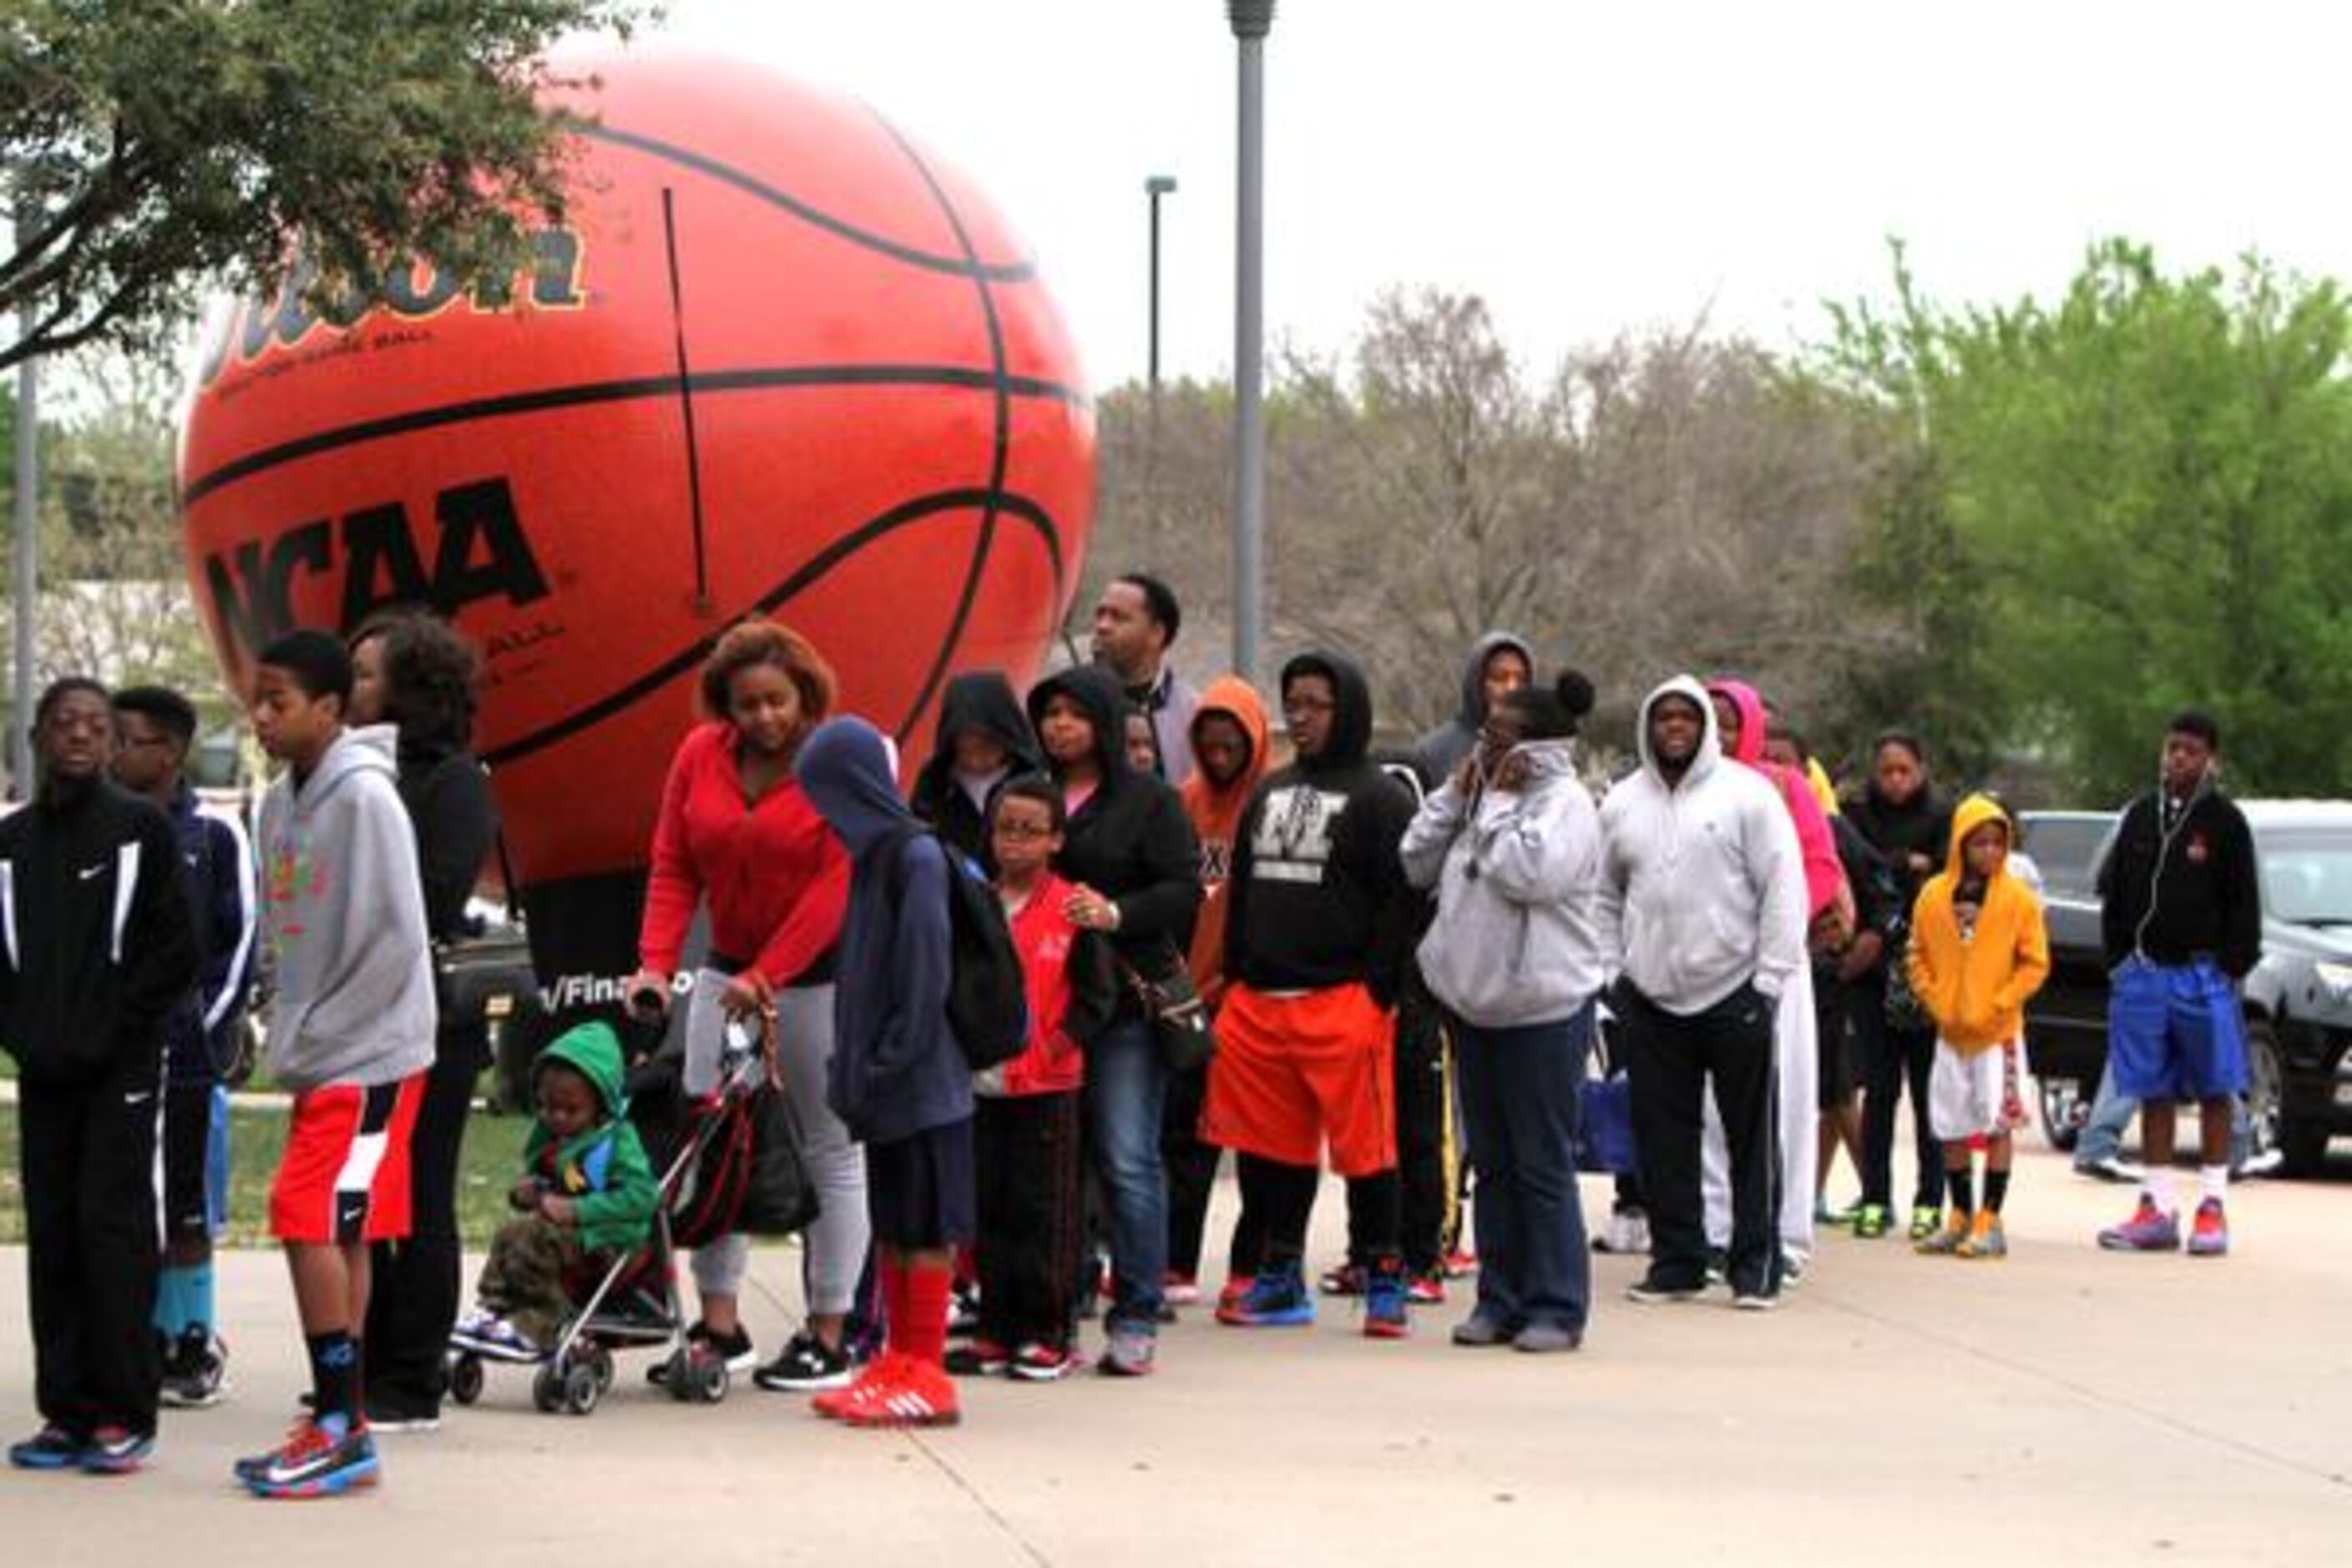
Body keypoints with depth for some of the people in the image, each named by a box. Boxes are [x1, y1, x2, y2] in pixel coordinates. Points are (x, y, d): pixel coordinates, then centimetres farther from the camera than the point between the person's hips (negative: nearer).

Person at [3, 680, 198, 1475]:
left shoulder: (141, 829, 0)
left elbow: (176, 952, -3)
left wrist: (112, 1031, -9)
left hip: (121, 1070, -4)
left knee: (112, 1226, -9)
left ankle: (124, 1415, -7)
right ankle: (67, 1410, 9)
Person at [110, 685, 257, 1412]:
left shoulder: (214, 836, -1)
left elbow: (240, 940, -1)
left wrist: (211, 1026, -7)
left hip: (185, 1051, -3)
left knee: (186, 1212, 2)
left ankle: (196, 1342, 10)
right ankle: (158, 1340, 13)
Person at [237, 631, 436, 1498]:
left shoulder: (365, 798, -14)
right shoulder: (281, 802, 11)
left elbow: (396, 938, -17)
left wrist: (314, 1035, -13)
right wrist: (289, 1035, 7)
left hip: (371, 1054, -8)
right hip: (320, 1057, 8)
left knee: (311, 1221, -13)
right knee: (337, 1231, 9)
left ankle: (339, 1425, -9)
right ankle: (341, 1425, 14)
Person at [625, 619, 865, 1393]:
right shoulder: (700, 755, 0)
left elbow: (837, 886, -17)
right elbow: (673, 866, 2)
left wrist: (766, 976, -23)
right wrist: (657, 963, -12)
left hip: (822, 979, -4)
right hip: (727, 971, 5)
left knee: (831, 1153, 2)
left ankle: (829, 1336, 7)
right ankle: (720, 1324, 6)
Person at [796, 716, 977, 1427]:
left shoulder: (916, 858, -14)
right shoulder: (876, 854, 13)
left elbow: (925, 976, -18)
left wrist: (884, 1065, -18)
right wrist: (850, 1068, 12)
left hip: (922, 1082, -9)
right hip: (886, 1082, 9)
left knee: (925, 1226, -3)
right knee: (892, 1225, 14)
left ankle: (926, 1375, 1)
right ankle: (899, 1363, 21)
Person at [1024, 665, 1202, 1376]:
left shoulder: (1149, 800, 2)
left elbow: (1185, 890, -4)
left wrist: (1117, 912, -18)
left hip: (1125, 1002, -4)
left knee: (1128, 1161, -6)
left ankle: (1135, 1317, -1)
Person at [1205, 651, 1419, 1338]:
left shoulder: (1378, 797, -2)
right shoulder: (1270, 792, 19)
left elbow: (1400, 900, -9)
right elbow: (1241, 889, 22)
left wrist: (1376, 991, -15)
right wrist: (1235, 978, 13)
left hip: (1342, 1003, -7)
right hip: (1259, 1000, 7)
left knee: (1365, 1149, -4)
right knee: (1273, 1148, 10)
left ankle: (1385, 1281, 4)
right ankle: (1280, 1280, 19)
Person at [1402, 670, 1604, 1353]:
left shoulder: (1564, 804, -10)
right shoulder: (1485, 797, 14)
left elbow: (1529, 873, -26)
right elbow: (1417, 863, 12)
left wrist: (1498, 805, -14)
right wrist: (1456, 795, 3)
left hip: (1544, 1009, -8)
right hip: (1475, 1006, 8)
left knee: (1543, 1165, -4)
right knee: (1491, 1163, 12)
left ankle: (1556, 1307, 2)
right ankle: (1500, 1299, 19)